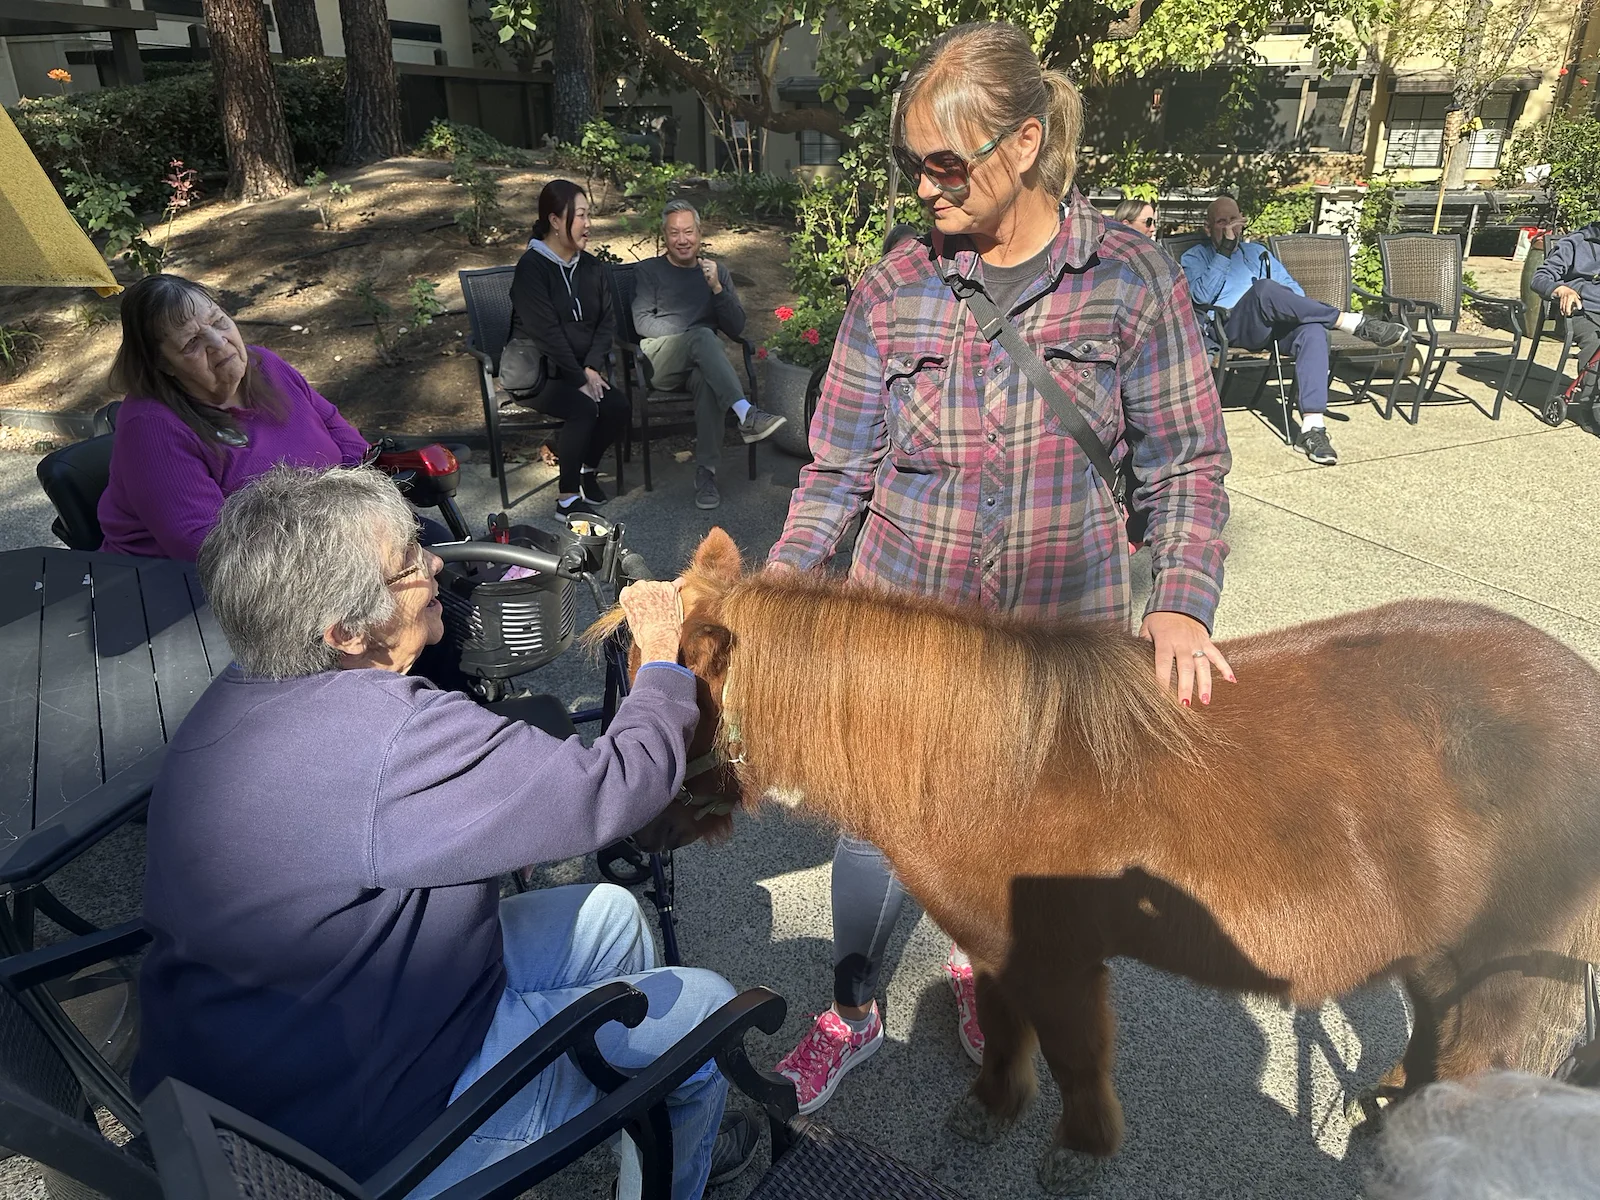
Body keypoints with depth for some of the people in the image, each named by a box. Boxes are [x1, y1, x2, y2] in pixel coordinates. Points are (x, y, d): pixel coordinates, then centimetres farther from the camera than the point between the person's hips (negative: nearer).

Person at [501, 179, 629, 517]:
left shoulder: (592, 267, 8)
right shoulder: (531, 267, -12)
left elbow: (607, 321, 5)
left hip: (583, 367, 6)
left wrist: (592, 368, -10)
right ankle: (567, 498, -20)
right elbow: (547, 331, -18)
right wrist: (579, 379, -20)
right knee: (584, 409, -31)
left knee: (618, 407, -21)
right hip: (536, 370, -6)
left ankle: (588, 470, 6)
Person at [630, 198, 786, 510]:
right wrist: (689, 335, -12)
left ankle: (706, 473, -38)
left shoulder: (717, 272, 22)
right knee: (703, 336, -35)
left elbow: (736, 328, 10)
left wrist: (716, 288, -4)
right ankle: (747, 415, -49)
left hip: (701, 361, 2)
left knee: (708, 379, -37)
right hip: (660, 362, -2)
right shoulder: (648, 271, 15)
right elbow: (642, 322, -1)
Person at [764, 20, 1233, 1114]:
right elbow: (840, 468, -2)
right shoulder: (894, 288, -4)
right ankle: (853, 1014, 40)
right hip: (903, 624, 1)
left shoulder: (1132, 279, -7)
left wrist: (1181, 605, -18)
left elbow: (1186, 465, -4)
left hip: (1063, 635, 0)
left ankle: (983, 965, 52)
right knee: (875, 829, 11)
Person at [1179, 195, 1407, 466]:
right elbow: (1203, 296, -3)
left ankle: (1312, 428, -42)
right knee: (1263, 288, -36)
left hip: (1273, 325, 4)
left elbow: (1294, 291, 28)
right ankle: (1354, 322, -28)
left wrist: (1297, 309, 5)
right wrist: (1224, 251, -4)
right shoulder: (1195, 257, 19)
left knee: (1313, 329, -31)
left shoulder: (1257, 251, 33)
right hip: (1231, 327, -4)